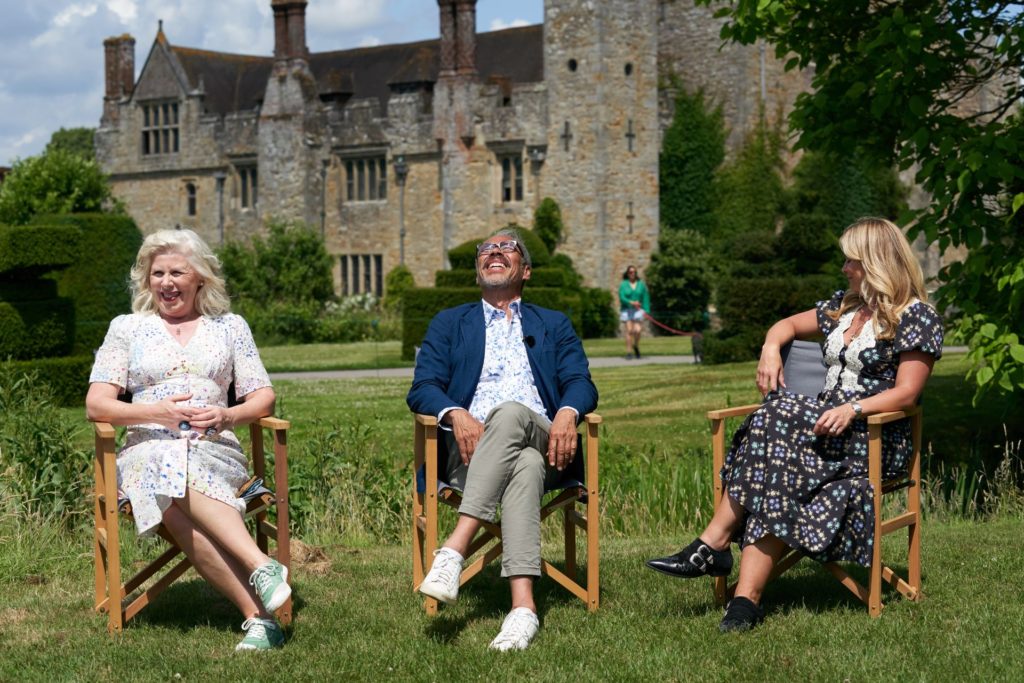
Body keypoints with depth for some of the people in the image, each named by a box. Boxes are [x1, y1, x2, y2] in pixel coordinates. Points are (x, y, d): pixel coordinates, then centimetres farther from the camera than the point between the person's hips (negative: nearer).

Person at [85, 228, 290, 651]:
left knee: (177, 487, -38)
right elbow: (96, 405, 5)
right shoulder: (127, 328, 16)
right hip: (147, 451, 1)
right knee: (166, 467, -39)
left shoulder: (230, 327, 18)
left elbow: (263, 399, 12)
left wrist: (226, 416, -11)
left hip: (215, 451, 0)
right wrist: (158, 412, -12)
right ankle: (261, 566, -48)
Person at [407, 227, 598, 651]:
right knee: (524, 466, -38)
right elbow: (421, 389, 10)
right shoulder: (449, 323, 25)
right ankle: (523, 607, -51)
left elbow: (581, 385, 10)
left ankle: (454, 550, -49)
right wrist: (456, 414, -14)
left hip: (541, 439, 0)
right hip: (472, 442, 0)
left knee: (510, 413, -38)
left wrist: (567, 412, -15)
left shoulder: (554, 325, 26)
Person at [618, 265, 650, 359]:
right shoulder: (623, 284, 2)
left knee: (637, 330, -12)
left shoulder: (641, 284, 7)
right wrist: (632, 303, -23)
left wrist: (646, 310, -3)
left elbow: (646, 298, 7)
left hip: (638, 310, 1)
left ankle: (636, 346, 17)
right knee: (629, 331, -5)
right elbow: (622, 298, -8)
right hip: (626, 310, -1)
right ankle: (629, 352, 1)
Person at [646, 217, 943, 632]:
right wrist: (771, 348, 8)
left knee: (778, 417, -31)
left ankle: (712, 545, -31)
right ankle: (747, 596, -39)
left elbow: (906, 393, -10)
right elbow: (789, 325, 31)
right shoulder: (846, 304, 21)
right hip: (824, 423, 6)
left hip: (874, 439, -6)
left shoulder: (917, 316, -2)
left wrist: (853, 409, -25)